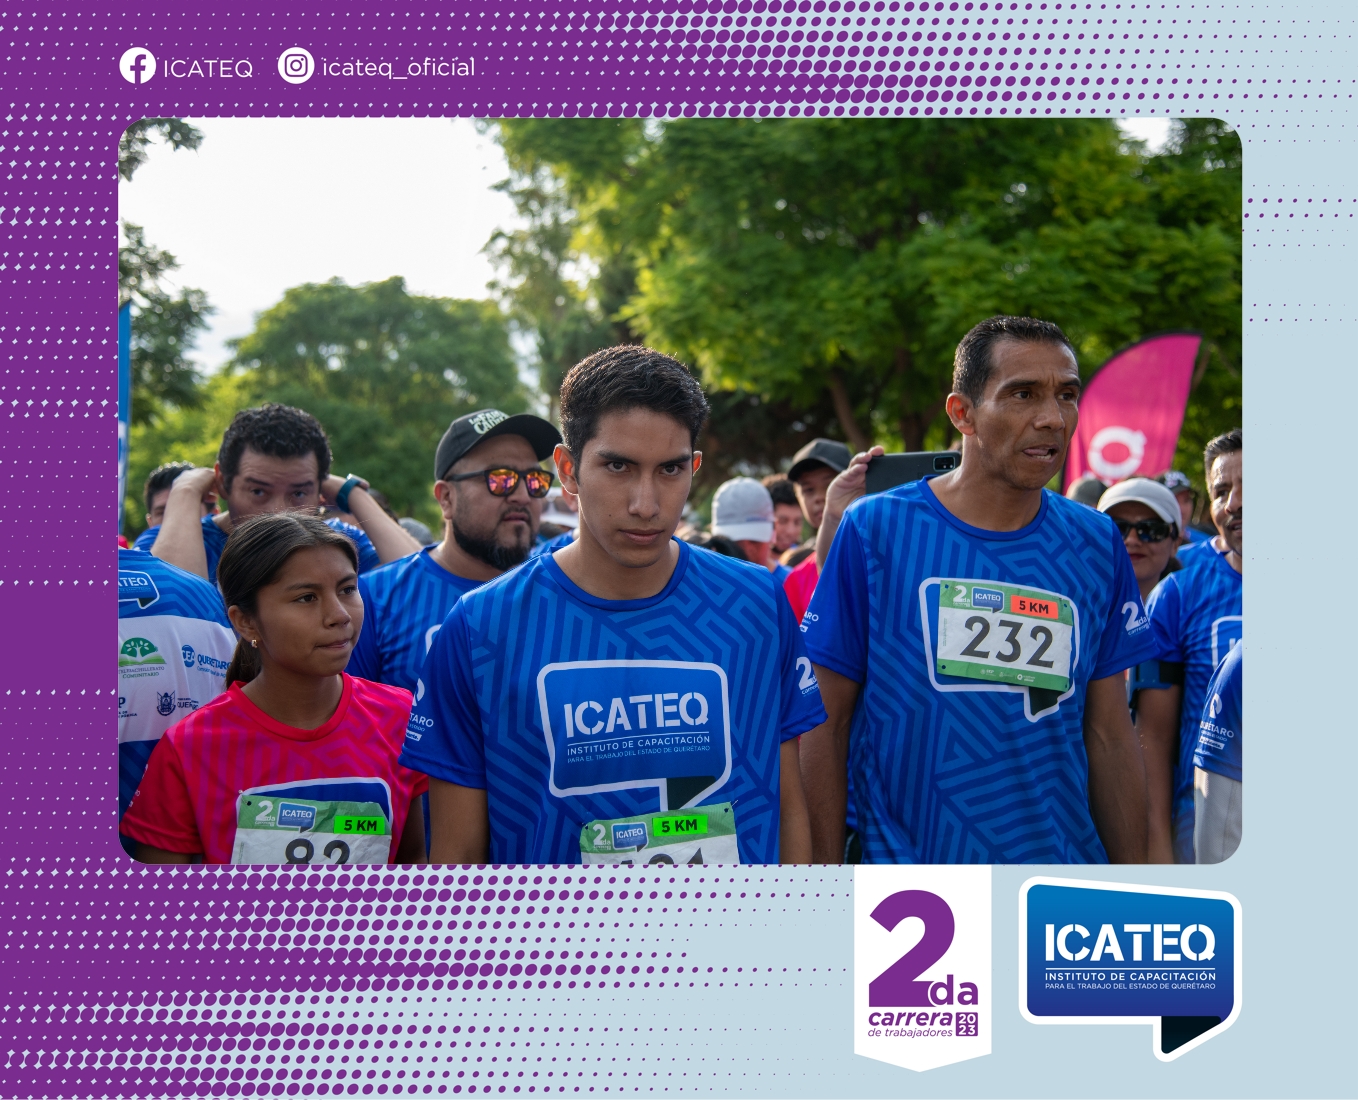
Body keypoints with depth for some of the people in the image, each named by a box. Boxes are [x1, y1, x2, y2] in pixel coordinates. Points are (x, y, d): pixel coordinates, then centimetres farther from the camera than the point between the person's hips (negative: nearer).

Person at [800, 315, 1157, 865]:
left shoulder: (1097, 545, 1)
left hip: (1065, 852, 4)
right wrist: (824, 870, -9)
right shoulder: (874, 530, -9)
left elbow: (1110, 735, 5)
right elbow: (826, 721, -6)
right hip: (903, 856, -4)